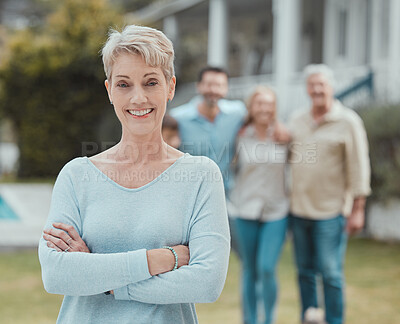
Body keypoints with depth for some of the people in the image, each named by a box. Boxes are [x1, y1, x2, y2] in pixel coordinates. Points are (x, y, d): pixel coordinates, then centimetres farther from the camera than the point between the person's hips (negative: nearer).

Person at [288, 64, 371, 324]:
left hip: (331, 211, -5)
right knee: (305, 272, 11)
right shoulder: (298, 121, 10)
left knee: (331, 274, -4)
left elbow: (359, 167, -5)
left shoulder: (348, 122, -4)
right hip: (299, 210, 5)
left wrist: (358, 209, -8)